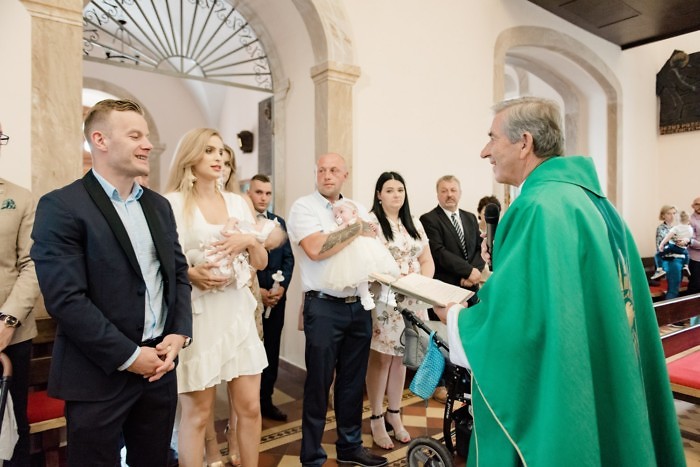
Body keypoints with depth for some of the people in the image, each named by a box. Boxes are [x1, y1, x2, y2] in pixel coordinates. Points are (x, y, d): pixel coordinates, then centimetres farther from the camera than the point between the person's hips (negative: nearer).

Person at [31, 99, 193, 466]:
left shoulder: (158, 205, 9)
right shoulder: (61, 206, -11)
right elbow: (65, 298, -18)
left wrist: (179, 333, -4)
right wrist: (128, 356, -16)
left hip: (159, 365, 6)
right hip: (99, 375, -5)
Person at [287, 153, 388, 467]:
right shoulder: (303, 207, -5)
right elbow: (315, 249, -21)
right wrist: (357, 229, -13)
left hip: (359, 306, 6)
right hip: (324, 307, -5)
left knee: (353, 381, 17)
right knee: (319, 384, 7)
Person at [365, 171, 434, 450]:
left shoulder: (414, 223, 13)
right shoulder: (370, 222, -6)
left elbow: (427, 261, 13)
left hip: (411, 301, 5)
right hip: (383, 301, -5)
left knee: (400, 357, 13)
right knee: (380, 359, 3)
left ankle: (394, 414, 28)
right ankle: (376, 419, 18)